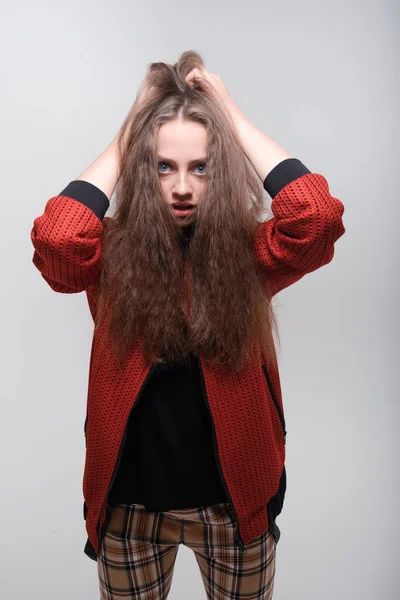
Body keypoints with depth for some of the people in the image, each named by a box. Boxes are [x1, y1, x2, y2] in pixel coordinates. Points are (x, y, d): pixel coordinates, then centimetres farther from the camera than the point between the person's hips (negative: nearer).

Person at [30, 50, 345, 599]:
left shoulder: (247, 253, -11)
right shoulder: (115, 253, -11)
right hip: (129, 505, 0)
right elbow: (56, 239, -32)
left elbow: (318, 217, -29)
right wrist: (127, 132, -19)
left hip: (233, 502, 1)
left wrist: (233, 116, -19)